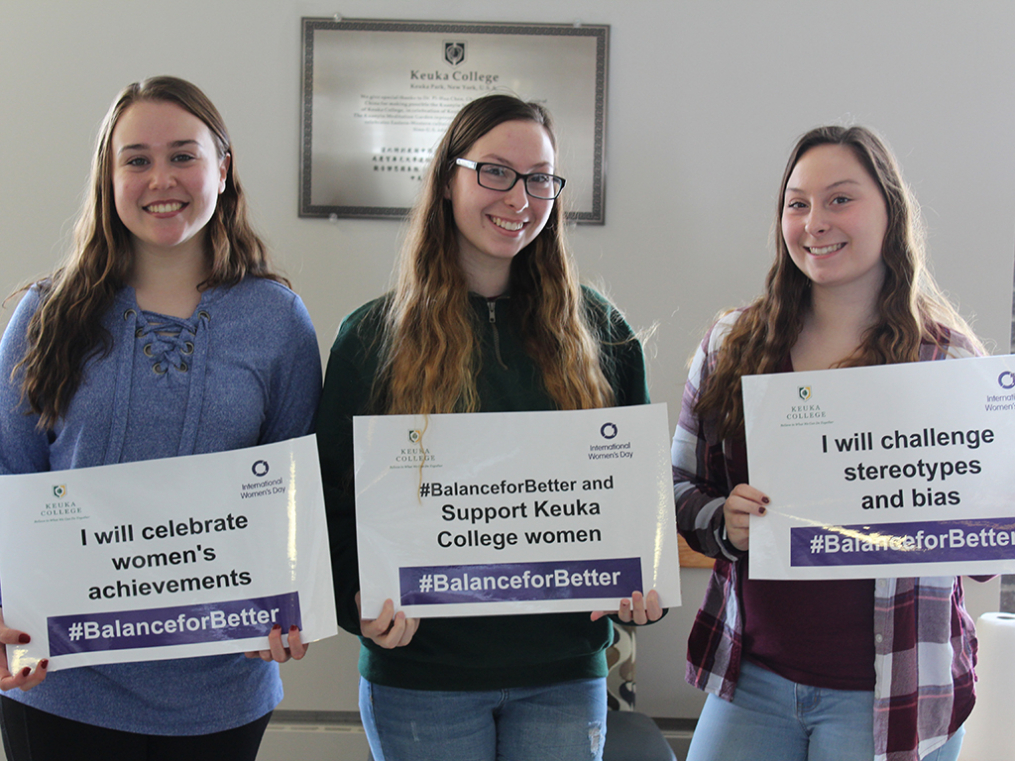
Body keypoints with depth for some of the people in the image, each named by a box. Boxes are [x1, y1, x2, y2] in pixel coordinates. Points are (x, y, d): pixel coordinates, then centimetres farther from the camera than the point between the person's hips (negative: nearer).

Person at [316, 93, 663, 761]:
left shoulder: (598, 331, 5)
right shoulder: (374, 336, -1)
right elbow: (335, 493, 0)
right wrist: (361, 597, -16)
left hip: (566, 668, 2)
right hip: (419, 671, -1)